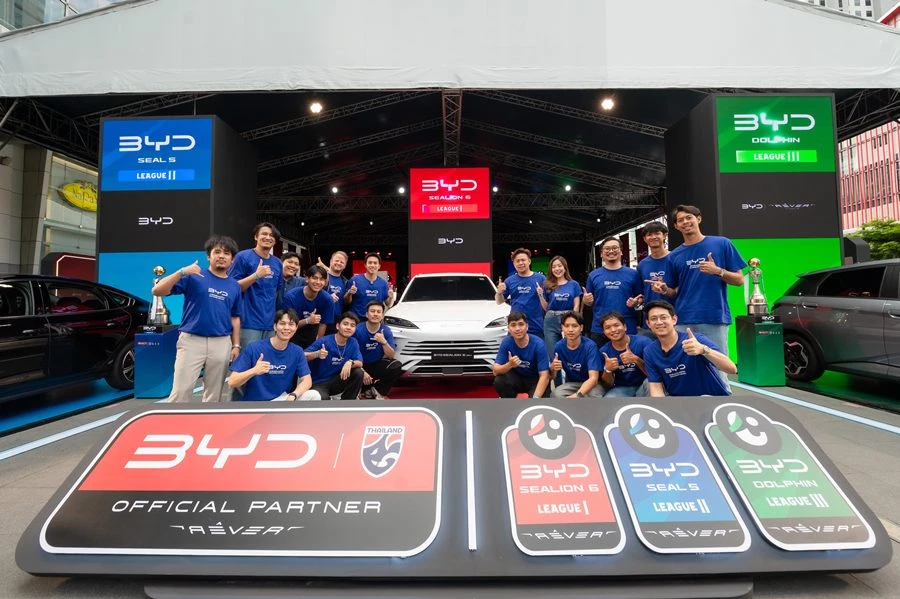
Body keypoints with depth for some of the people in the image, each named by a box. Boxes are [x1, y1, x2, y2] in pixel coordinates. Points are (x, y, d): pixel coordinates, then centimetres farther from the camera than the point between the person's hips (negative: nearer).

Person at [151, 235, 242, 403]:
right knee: (181, 389, -5)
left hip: (221, 344, 4)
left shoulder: (234, 286, 10)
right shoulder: (193, 277, -1)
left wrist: (236, 345, 9)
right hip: (191, 340, -3)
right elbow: (157, 291, -8)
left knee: (215, 392, 11)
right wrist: (182, 272, -20)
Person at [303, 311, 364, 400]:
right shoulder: (324, 341, -16)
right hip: (318, 383, -6)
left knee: (358, 373, -19)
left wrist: (350, 363, -29)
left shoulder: (353, 343, -2)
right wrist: (317, 354, -36)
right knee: (322, 398, -38)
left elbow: (360, 363, -7)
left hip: (336, 381, 6)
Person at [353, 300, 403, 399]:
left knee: (397, 366, -24)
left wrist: (384, 342, -28)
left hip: (377, 365, 2)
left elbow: (391, 356, -11)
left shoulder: (386, 331, -8)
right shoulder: (358, 330, -17)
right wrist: (362, 372, -24)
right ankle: (366, 390, 2)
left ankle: (377, 390, -5)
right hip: (362, 366, -2)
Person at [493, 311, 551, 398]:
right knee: (499, 381, -26)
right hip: (518, 377, 3)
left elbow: (544, 376, -28)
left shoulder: (538, 344, -25)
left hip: (536, 380, -3)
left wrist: (535, 398, -41)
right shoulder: (506, 342, -16)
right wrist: (509, 365, -41)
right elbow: (496, 371, -19)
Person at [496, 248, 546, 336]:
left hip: (537, 328, -1)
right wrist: (499, 292, -8)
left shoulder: (540, 278, -1)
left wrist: (541, 295, -21)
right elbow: (499, 302, 13)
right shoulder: (510, 280, 6)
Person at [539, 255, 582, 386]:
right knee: (553, 358, 3)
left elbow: (576, 306, 2)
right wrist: (540, 295, -5)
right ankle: (558, 389, 16)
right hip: (551, 322, 2)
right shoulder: (548, 285, 8)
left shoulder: (574, 284, 5)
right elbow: (546, 308, 11)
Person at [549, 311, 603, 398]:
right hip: (571, 383, 2)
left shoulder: (590, 346, -19)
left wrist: (577, 395, -44)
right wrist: (552, 369, -25)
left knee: (594, 395, -36)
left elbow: (593, 378, -27)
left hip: (591, 384, -2)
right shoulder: (559, 346, -9)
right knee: (556, 394, -30)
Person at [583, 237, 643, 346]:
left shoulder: (632, 274, 3)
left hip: (628, 329, 0)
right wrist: (586, 300, -11)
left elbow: (641, 298, 9)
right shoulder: (593, 275, 6)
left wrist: (636, 302, -12)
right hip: (599, 329, 1)